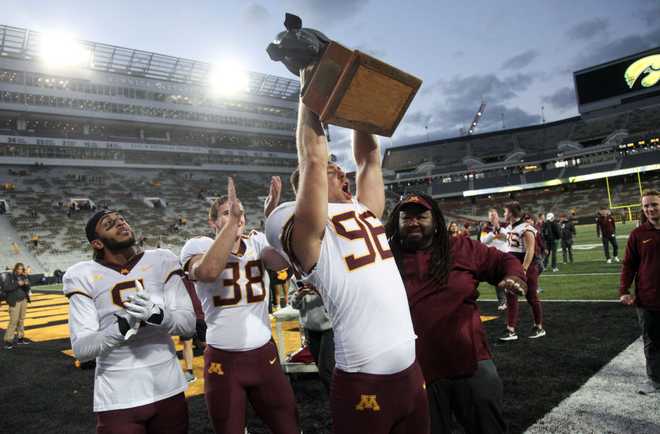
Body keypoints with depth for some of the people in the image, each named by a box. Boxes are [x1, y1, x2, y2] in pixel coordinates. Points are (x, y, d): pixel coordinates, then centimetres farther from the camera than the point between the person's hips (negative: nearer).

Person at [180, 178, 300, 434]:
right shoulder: (198, 245, -6)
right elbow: (209, 271, -30)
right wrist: (231, 218, -30)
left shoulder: (257, 242, 3)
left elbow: (282, 262, -19)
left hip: (264, 354, 3)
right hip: (222, 360, -2)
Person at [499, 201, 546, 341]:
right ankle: (511, 331, 7)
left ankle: (539, 328, 24)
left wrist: (523, 270, -25)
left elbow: (530, 251, -22)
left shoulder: (525, 228, -18)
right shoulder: (509, 228, 9)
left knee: (532, 298, 6)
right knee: (511, 299, 4)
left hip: (527, 268, -8)